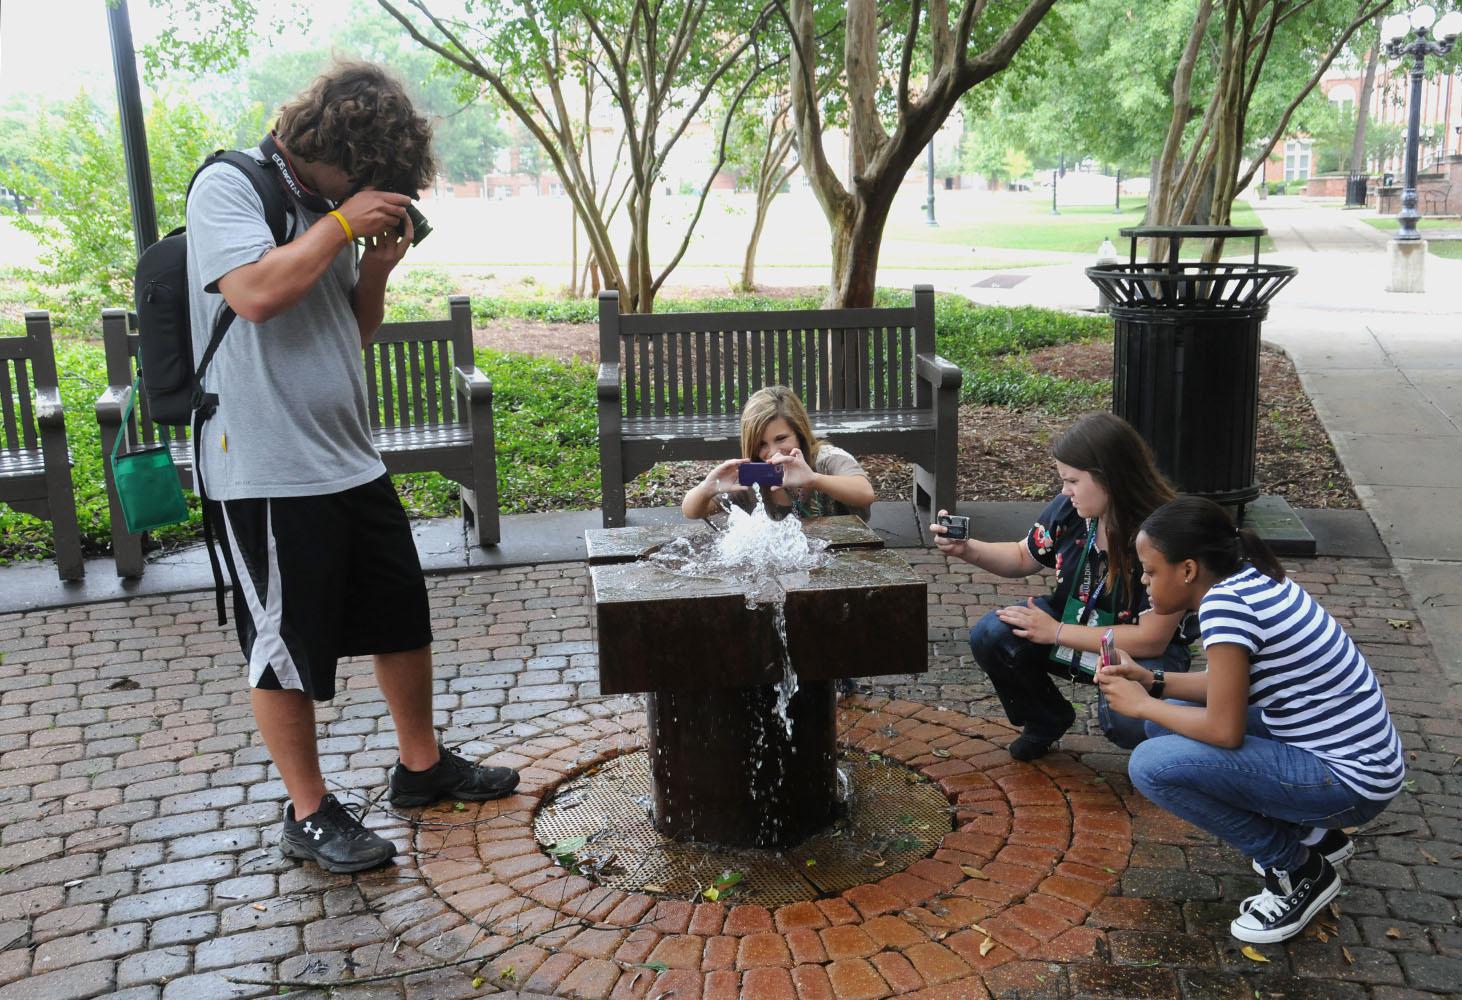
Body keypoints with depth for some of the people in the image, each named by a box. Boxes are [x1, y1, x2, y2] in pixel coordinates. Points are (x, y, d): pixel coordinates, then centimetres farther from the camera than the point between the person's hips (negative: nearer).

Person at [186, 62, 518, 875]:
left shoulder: (328, 207, 12)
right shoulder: (228, 188, -9)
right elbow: (257, 293, -27)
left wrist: (378, 269, 0)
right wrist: (342, 224, -17)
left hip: (352, 462, 8)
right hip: (268, 473, -8)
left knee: (405, 618, 15)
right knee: (288, 650, 4)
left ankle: (423, 765, 33)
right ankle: (310, 813, 19)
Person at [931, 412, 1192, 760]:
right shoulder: (1068, 510, -13)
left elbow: (1151, 639, -26)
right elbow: (1023, 558, 8)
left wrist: (1056, 632, -22)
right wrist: (967, 549, -12)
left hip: (1139, 653, -5)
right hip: (1069, 624, 5)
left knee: (1125, 719, -36)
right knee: (990, 636, -18)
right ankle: (1046, 720, 12)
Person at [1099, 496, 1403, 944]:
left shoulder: (1224, 603, -23)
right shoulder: (1249, 580, 3)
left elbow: (1224, 729, -22)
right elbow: (1234, 685, 14)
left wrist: (1142, 705, -7)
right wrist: (1152, 682, 6)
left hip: (1348, 780, -9)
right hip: (1337, 747, 9)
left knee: (1152, 765, -18)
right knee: (1169, 724, 13)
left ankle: (1299, 870, 2)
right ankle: (1310, 833, 18)